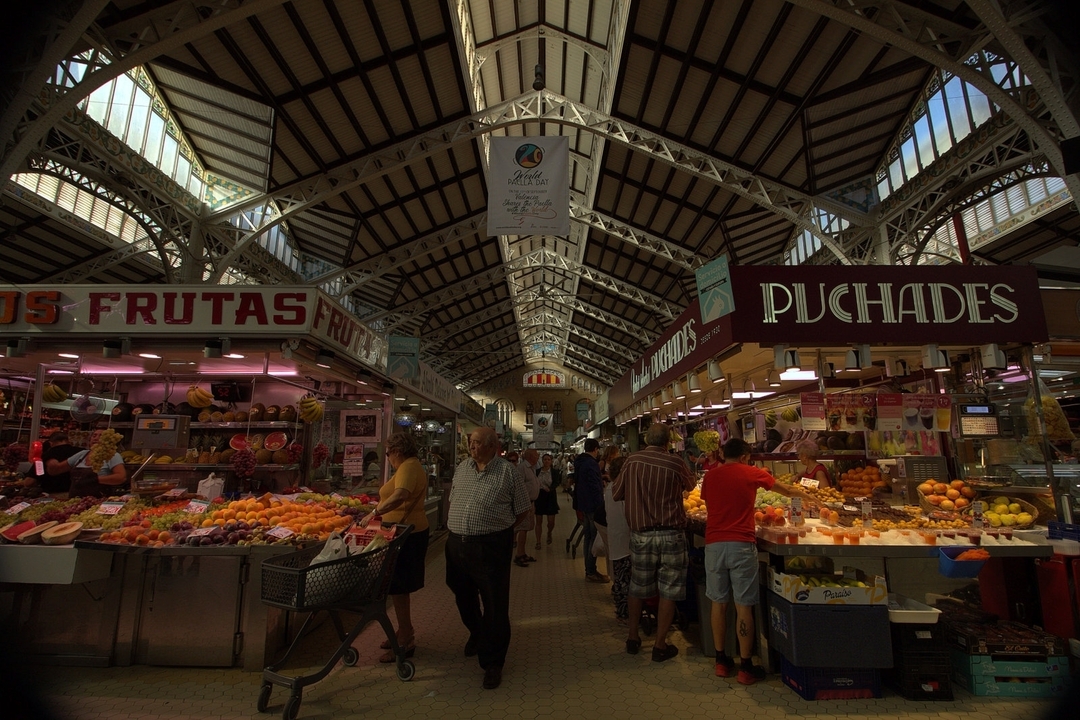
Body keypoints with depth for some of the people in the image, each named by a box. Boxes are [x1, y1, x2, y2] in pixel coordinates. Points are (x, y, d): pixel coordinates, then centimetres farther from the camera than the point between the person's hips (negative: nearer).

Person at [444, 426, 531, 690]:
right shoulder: (462, 467, 6)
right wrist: (455, 527, 11)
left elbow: (522, 509, -1)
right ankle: (476, 632, 51)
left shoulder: (507, 471, -8)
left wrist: (500, 528, 0)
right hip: (456, 543, 6)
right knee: (463, 596, 23)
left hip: (491, 547, -5)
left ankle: (493, 662, 20)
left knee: (495, 606, 2)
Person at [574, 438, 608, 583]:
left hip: (583, 505, 10)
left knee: (588, 537, 16)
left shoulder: (579, 462, 11)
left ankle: (588, 570, 23)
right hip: (593, 506, -10)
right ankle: (591, 572, 2)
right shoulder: (591, 464, -19)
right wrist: (600, 506, -16)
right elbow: (596, 488, -21)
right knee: (594, 538, -3)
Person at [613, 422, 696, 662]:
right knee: (668, 591, 10)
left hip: (641, 534, 3)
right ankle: (660, 645, 18)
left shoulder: (632, 461, -5)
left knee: (638, 588, 17)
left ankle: (633, 638, 30)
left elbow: (616, 494, 3)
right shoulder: (675, 463, -11)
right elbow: (691, 485, 9)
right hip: (671, 534, -2)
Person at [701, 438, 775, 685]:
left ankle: (721, 661, 23)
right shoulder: (752, 473, 2)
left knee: (718, 603, 12)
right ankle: (746, 667, 14)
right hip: (741, 544, -3)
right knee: (743, 606, 5)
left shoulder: (710, 476, 7)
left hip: (713, 544, 3)